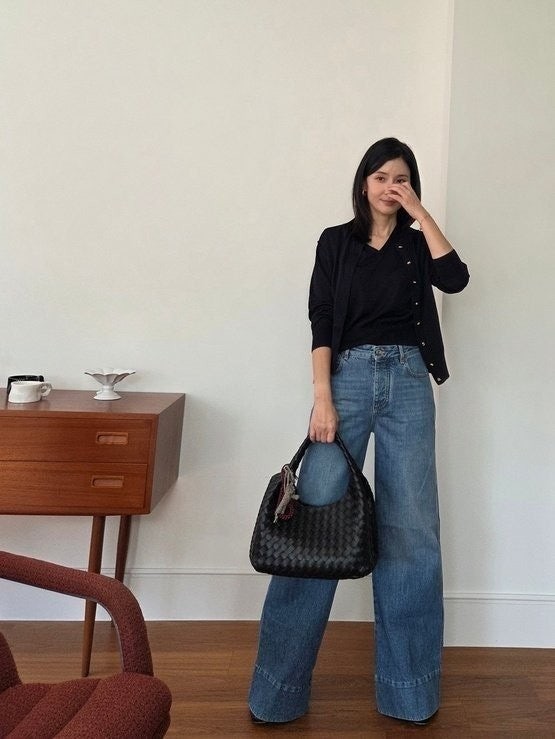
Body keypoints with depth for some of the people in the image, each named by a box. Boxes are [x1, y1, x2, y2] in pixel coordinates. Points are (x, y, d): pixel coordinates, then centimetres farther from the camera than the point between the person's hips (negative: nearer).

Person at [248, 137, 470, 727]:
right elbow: (321, 322, 0)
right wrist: (322, 398, -10)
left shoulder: (418, 245, 16)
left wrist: (420, 211, 0)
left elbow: (455, 279, -6)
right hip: (349, 376, -2)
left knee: (411, 529, 1)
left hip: (408, 382, 2)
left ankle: (408, 689, 16)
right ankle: (279, 688, 6)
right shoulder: (336, 241, 10)